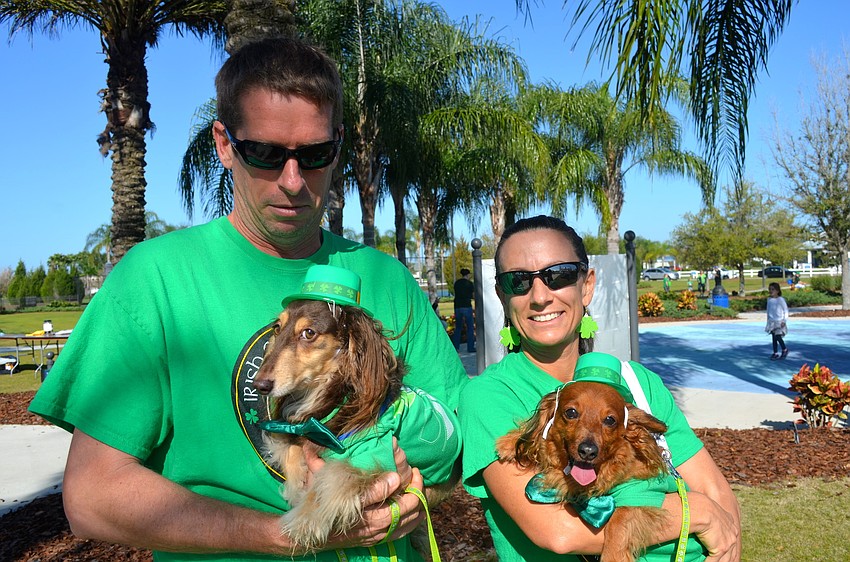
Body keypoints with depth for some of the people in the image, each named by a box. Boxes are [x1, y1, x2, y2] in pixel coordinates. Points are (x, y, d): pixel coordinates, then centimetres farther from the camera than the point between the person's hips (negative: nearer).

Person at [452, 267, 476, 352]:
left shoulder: (456, 283, 9)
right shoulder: (469, 283, -3)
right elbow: (474, 295, 0)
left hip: (457, 306, 4)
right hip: (466, 306, -4)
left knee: (458, 327, 12)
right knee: (470, 327, 3)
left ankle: (455, 347, 9)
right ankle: (470, 347, 0)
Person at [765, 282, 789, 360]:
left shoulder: (780, 299, -10)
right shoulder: (769, 299, 6)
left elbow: (786, 310, -8)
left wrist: (784, 321, -11)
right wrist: (768, 320, 16)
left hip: (779, 321, -5)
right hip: (772, 321, 5)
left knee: (778, 337, -13)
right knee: (774, 338, 7)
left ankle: (785, 349, 10)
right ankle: (775, 353, 14)